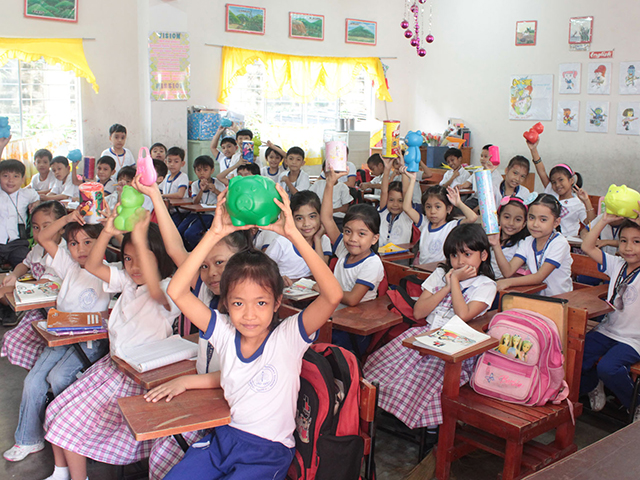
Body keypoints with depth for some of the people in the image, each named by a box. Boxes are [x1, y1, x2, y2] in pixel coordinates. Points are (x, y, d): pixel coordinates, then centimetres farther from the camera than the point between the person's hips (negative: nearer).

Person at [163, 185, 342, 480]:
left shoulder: (288, 336, -14)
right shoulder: (224, 332, -4)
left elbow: (332, 295, -31)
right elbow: (177, 292, -13)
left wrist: (293, 234, -35)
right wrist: (214, 234, -20)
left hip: (268, 450, -4)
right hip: (223, 436, 4)